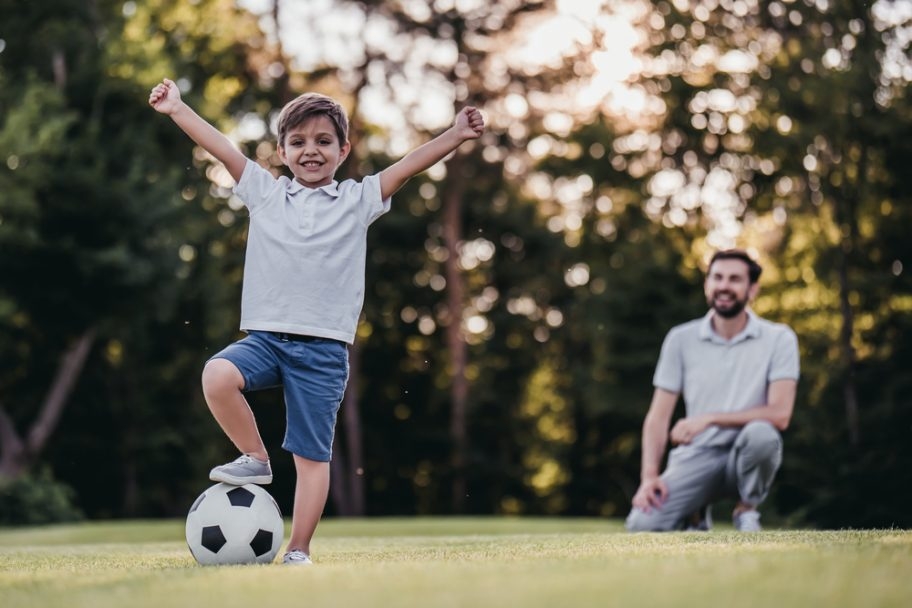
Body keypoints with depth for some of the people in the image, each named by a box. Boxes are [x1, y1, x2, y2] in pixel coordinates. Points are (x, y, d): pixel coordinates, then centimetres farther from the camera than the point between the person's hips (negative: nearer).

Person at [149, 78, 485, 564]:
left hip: (323, 348, -1)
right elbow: (222, 148, 6)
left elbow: (406, 167, -1)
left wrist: (455, 136, -12)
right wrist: (177, 109, 0)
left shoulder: (357, 200, 7)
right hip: (265, 336, 1)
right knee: (217, 375, -28)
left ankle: (298, 551, 11)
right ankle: (255, 459, -4)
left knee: (312, 456, 0)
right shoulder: (264, 193, 11)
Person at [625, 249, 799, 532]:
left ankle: (746, 511, -6)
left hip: (746, 456, -1)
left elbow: (779, 414, -13)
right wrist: (650, 476, -13)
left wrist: (710, 419, -18)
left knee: (760, 433, -37)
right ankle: (695, 513, 11)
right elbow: (659, 416, 2)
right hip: (695, 457, 1)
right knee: (642, 523, -25)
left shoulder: (779, 338, -2)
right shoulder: (680, 339, 4)